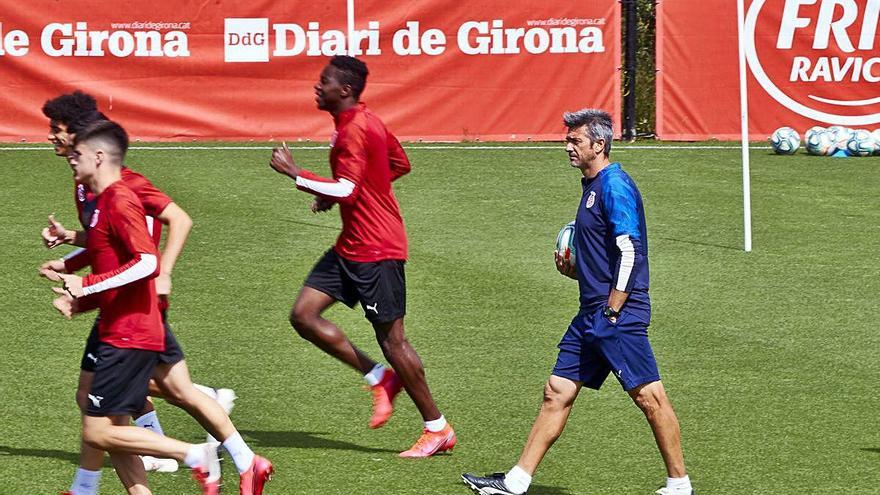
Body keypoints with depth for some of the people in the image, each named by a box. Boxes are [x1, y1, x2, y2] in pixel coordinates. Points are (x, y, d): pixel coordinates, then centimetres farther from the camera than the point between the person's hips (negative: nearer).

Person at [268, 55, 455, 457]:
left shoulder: (354, 131, -19)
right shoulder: (367, 123, 11)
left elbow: (347, 192, -28)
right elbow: (400, 164, 22)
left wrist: (294, 174, -20)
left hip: (377, 250, -10)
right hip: (352, 246, 10)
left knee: (391, 339, -3)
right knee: (303, 315, 3)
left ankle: (438, 429, 7)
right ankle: (380, 378, 11)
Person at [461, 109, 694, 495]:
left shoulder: (615, 187, -13)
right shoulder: (593, 186, 18)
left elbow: (630, 254, -19)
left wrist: (612, 312, -18)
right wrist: (574, 270, 10)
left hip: (619, 316, -10)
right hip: (591, 315, 10)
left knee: (648, 396, -5)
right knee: (557, 392, 8)